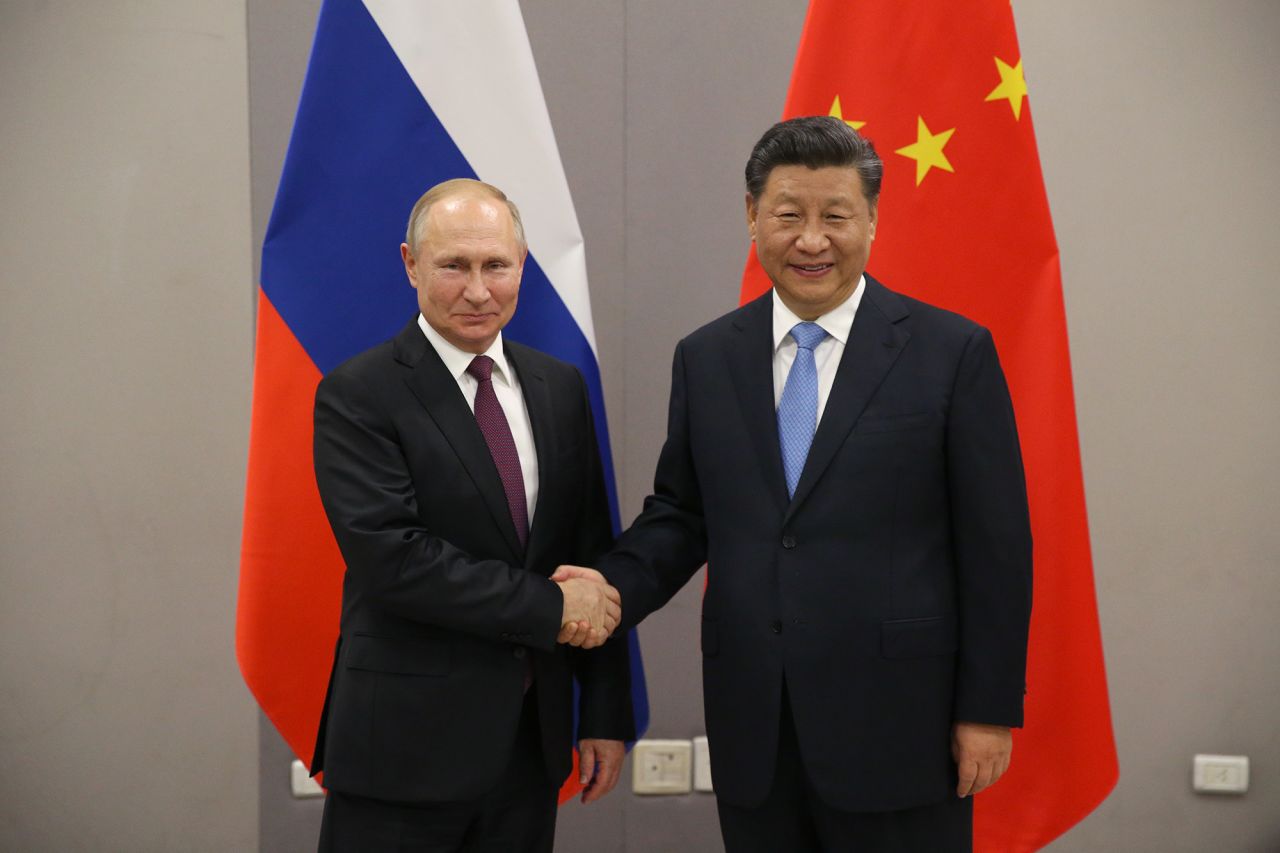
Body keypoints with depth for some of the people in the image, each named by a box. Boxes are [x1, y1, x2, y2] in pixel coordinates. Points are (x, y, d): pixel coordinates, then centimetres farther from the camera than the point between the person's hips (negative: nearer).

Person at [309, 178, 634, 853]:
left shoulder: (560, 387, 8)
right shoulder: (356, 396, -9)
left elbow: (594, 553, 9)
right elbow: (389, 557, -19)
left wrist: (607, 714, 6)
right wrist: (548, 606, -16)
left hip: (532, 741, 5)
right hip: (405, 746, -5)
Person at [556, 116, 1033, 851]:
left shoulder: (952, 351, -4)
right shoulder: (706, 358, 6)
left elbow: (995, 543, -4)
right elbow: (680, 513, 11)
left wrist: (990, 708, -5)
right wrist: (615, 585, -8)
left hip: (897, 723, -3)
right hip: (752, 727, 3)